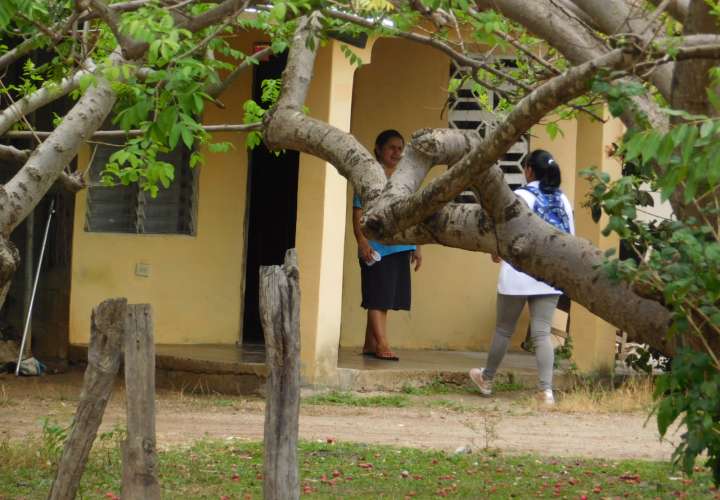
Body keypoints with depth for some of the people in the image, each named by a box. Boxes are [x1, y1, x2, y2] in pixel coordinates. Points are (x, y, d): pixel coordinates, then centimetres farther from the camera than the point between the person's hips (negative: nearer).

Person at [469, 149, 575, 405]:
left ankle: (487, 379, 29)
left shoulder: (521, 196, -9)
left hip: (519, 274, -4)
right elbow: (570, 237, 9)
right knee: (542, 333, 2)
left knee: (504, 329, 12)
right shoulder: (562, 199, 7)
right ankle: (546, 389, -8)